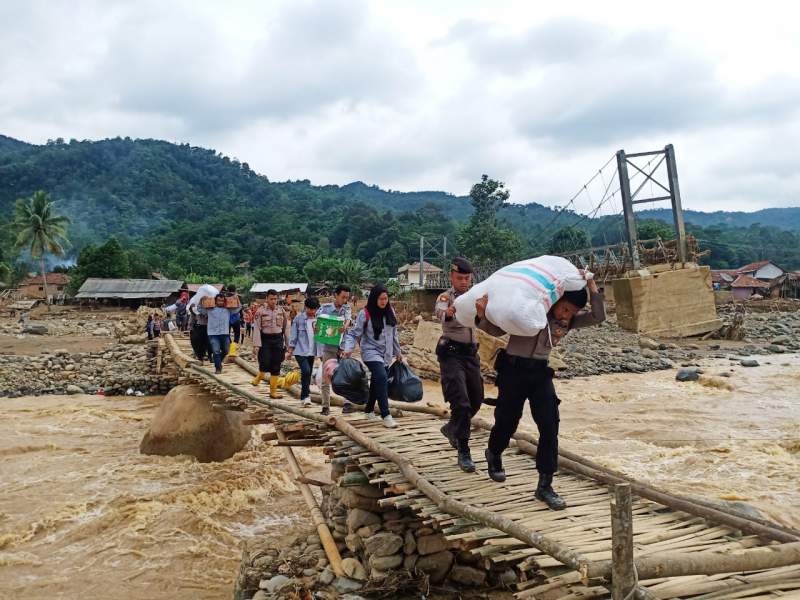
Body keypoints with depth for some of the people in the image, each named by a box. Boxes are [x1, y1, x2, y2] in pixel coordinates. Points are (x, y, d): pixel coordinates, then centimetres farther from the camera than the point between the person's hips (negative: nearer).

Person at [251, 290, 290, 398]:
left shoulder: (282, 310, 4)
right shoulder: (261, 311, -6)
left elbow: (286, 328, 8)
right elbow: (256, 328, -8)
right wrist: (256, 345, -13)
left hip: (278, 340, 3)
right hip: (265, 340, -3)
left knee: (276, 367, 5)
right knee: (265, 364, -10)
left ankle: (273, 391, 14)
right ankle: (259, 377, 24)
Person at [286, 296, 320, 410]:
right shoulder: (299, 318, -5)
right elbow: (293, 336, 0)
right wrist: (290, 351, 0)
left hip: (312, 352, 4)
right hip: (300, 351, -4)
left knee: (308, 374, 9)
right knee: (306, 371, -19)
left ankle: (304, 397, 23)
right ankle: (306, 396, -9)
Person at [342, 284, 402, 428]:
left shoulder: (390, 312, 6)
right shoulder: (365, 314, -10)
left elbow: (393, 334, 16)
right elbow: (354, 333, -10)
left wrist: (397, 351, 21)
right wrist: (348, 348, -24)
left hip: (386, 354, 6)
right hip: (371, 352, -6)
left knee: (377, 382, 12)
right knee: (382, 378, -23)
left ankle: (369, 409, 31)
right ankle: (386, 415, -22)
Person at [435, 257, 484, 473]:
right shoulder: (446, 297, -8)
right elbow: (440, 311, -32)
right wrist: (448, 312, -56)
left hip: (471, 353, 6)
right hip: (451, 354, -6)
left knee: (476, 401, 14)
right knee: (461, 403, -13)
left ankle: (451, 429, 39)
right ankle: (463, 453, -5)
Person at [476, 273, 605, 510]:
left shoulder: (569, 321, 1)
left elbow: (598, 317, -12)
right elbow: (497, 330, -7)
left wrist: (591, 284, -17)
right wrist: (482, 316, -27)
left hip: (541, 372, 4)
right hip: (513, 369, -4)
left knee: (550, 426, -8)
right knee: (507, 421, 11)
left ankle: (545, 485, -1)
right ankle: (493, 455, 45)